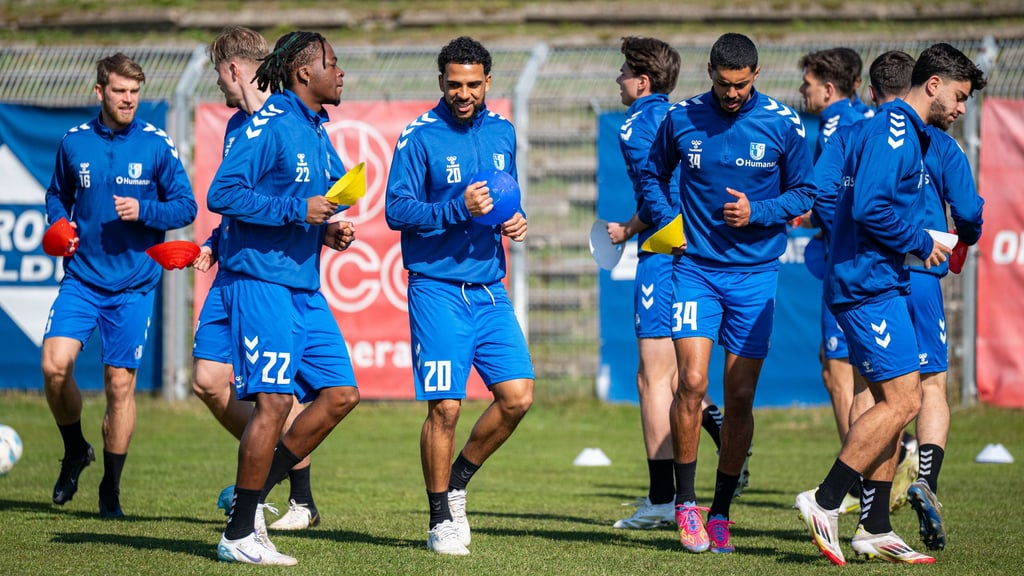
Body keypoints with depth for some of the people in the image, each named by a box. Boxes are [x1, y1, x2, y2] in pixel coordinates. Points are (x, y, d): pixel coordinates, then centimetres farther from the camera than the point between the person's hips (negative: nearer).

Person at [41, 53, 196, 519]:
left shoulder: (156, 145, -3)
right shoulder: (74, 142, 4)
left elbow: (185, 206, 0)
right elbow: (57, 195, 19)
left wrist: (144, 211, -17)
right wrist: (60, 226, -1)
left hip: (134, 285, -2)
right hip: (82, 278, 2)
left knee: (120, 383, 0)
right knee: (55, 364, -14)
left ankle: (111, 488, 15)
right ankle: (75, 450, 13)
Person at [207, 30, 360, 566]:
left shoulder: (317, 131, 16)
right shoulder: (269, 126, -12)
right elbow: (222, 194, -18)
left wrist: (327, 230, 7)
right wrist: (297, 211, -20)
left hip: (305, 289, 9)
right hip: (261, 282, -9)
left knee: (340, 393, 4)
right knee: (274, 401, -11)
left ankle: (253, 494, 13)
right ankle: (238, 535, -4)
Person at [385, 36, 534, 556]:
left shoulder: (502, 133, 11)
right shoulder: (419, 137, -7)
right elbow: (396, 210, -11)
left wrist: (515, 220, 3)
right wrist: (457, 209, -22)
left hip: (489, 289, 6)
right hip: (437, 288, -6)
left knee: (518, 396, -1)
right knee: (444, 408, -6)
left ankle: (457, 483, 20)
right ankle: (441, 521, 7)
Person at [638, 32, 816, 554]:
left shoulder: (782, 124, -3)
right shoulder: (681, 119, 0)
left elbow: (803, 192, 5)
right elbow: (652, 174, 17)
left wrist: (758, 212, -12)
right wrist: (667, 221, 1)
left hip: (755, 273, 0)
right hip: (695, 268, 0)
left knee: (740, 398, 1)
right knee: (691, 382, -14)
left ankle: (720, 511, 13)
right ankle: (685, 502, 0)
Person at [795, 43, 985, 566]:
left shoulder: (906, 133, 20)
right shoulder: (893, 130, -13)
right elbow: (870, 208, -23)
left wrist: (926, 244, 12)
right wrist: (922, 244, -12)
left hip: (877, 283, 11)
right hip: (869, 283, -11)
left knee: (892, 404, 10)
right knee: (902, 400, -13)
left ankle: (875, 528, 12)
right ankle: (825, 502, -10)